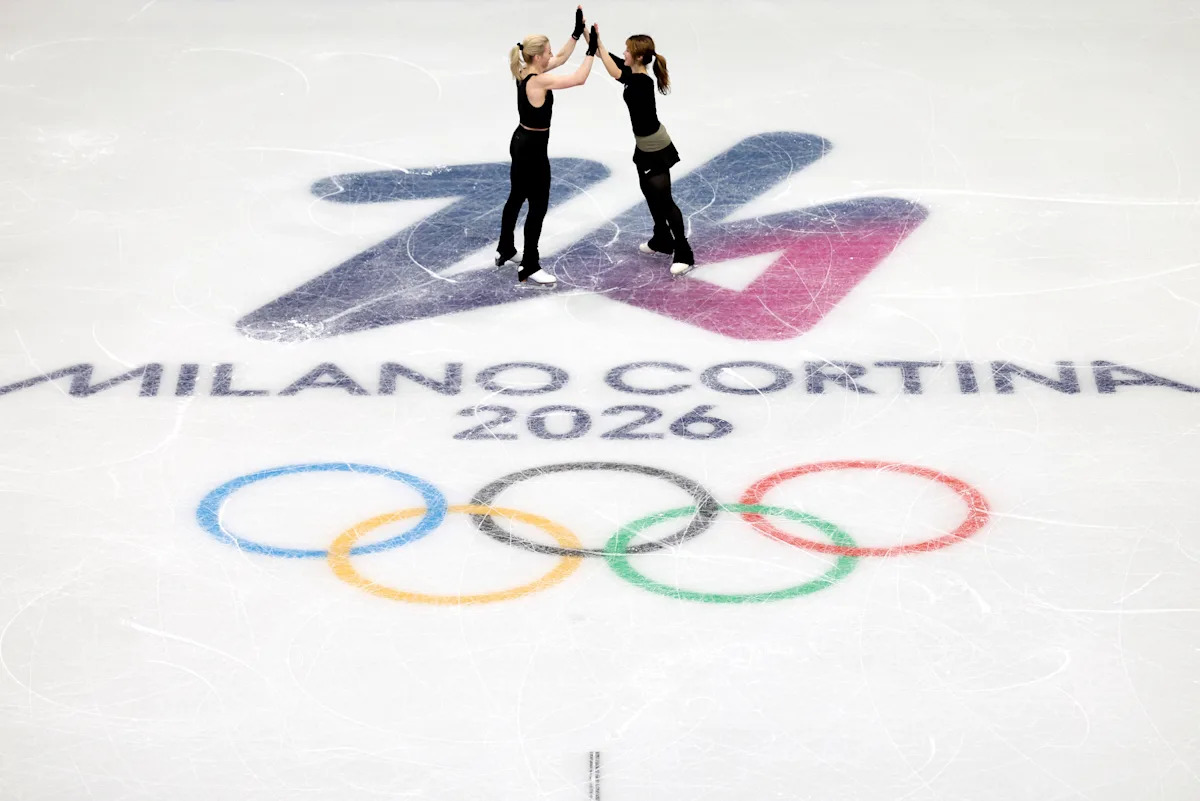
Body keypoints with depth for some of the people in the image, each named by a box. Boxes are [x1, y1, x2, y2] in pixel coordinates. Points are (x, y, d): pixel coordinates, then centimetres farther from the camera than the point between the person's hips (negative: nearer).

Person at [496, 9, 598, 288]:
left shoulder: (526, 72, 1)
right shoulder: (538, 81, -26)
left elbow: (562, 58, 14)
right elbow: (579, 79, -28)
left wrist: (577, 32, 8)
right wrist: (591, 50, -20)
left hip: (521, 142, 10)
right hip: (533, 148, -10)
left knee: (516, 197, 24)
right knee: (538, 207, -1)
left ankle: (505, 250, 40)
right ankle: (529, 268, 4)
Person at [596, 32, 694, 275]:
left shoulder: (643, 82, -29)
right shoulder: (633, 73, -2)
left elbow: (615, 73, -45)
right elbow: (604, 55, 4)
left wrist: (598, 43, -42)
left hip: (656, 148, -10)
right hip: (644, 145, 10)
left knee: (664, 199, -6)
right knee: (650, 193, 21)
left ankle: (683, 253, 0)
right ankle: (662, 240, 37)